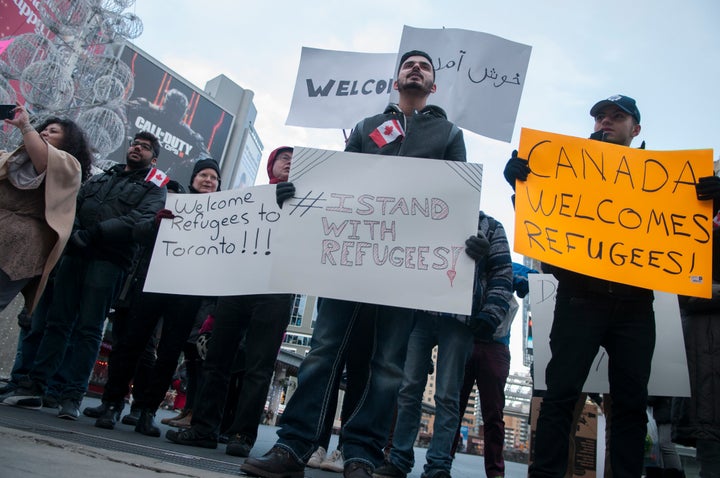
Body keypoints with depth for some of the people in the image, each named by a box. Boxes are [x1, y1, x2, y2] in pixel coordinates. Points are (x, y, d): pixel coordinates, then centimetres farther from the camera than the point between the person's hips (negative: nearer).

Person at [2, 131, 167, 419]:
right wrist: (74, 231, -8)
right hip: (75, 253, 5)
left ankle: (72, 396, -2)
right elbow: (73, 205, 14)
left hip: (109, 261, -4)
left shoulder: (154, 190, 10)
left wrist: (94, 232, -18)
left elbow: (139, 221, -9)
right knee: (57, 321, 3)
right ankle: (33, 387, 7)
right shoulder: (99, 179, 27)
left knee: (88, 328, -6)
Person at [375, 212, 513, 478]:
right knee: (409, 389, 1)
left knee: (447, 395, -2)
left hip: (459, 320, -3)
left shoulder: (491, 228, 14)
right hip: (421, 314, 3)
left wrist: (490, 316, -8)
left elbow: (502, 275, 5)